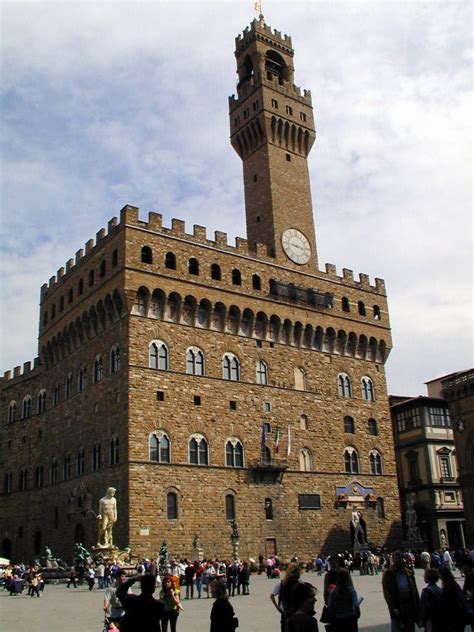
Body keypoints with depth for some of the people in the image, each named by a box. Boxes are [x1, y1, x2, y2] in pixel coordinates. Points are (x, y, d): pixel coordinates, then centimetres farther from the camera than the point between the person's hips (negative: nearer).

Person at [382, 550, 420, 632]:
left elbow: (415, 590, 10)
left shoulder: (409, 573, 9)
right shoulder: (388, 574, -3)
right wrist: (393, 608, -16)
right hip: (397, 607, -4)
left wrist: (418, 606, 3)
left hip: (410, 605, 4)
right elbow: (387, 593, -7)